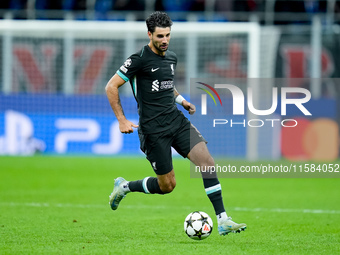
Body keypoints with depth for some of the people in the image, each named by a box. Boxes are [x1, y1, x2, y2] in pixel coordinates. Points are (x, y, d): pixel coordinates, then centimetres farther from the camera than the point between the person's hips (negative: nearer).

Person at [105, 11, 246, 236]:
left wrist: (181, 100, 13)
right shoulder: (140, 59, -11)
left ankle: (223, 221, -12)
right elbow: (111, 87, -9)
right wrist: (122, 120, -13)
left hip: (177, 120, 6)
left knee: (207, 162, -12)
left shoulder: (171, 58, 12)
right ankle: (124, 187, 25)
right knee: (167, 186, -2)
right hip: (154, 129, -6)